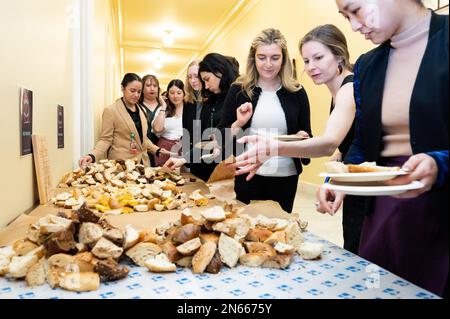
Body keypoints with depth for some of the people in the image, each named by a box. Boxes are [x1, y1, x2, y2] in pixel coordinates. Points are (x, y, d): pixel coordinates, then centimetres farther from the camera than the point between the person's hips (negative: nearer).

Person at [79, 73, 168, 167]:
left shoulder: (140, 110, 10)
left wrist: (157, 150, 7)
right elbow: (105, 139, -9)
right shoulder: (111, 110, -8)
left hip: (143, 162, 6)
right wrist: (92, 156, -24)